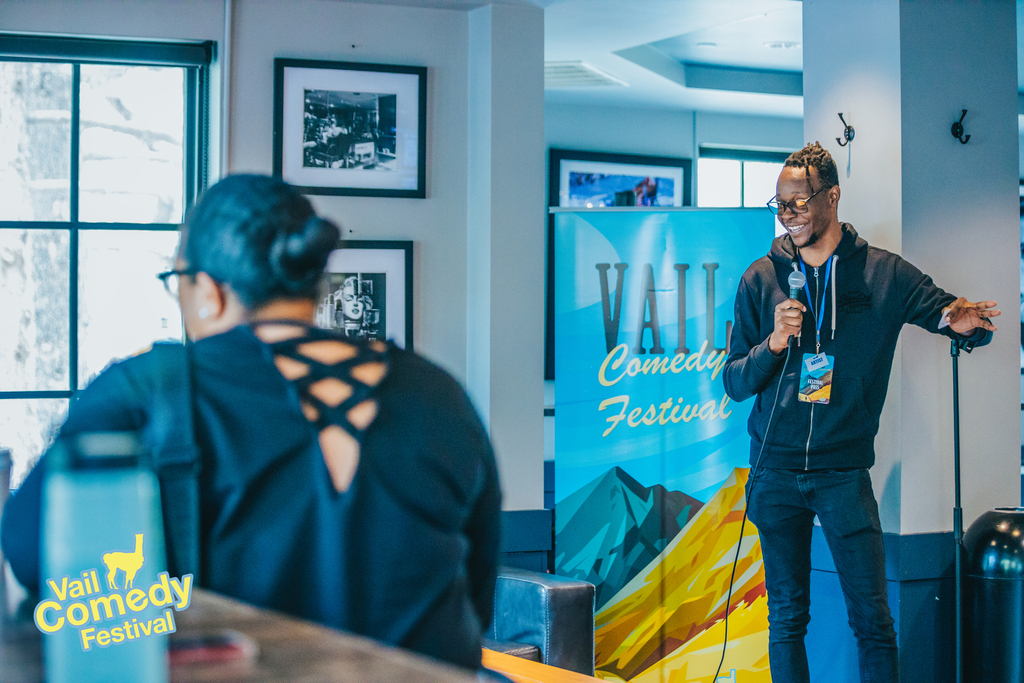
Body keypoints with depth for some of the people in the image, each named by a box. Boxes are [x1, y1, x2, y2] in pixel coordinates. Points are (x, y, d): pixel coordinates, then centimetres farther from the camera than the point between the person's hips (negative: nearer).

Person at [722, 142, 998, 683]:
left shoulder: (885, 274, 0)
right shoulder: (761, 279, 3)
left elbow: (966, 319, 5)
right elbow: (733, 383, 4)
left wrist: (964, 324, -20)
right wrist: (773, 343, -16)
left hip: (844, 471, -1)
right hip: (776, 472, 1)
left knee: (872, 617, -3)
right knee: (786, 617, 7)